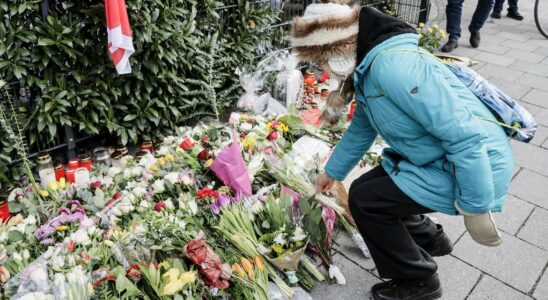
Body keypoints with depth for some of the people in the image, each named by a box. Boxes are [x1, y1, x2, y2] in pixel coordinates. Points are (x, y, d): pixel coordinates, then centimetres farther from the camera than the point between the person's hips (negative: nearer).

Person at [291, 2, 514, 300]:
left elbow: (462, 134, -29)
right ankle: (430, 240, 38)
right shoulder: (368, 69, 6)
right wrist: (332, 172, 30)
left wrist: (476, 206, -21)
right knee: (370, 188, 14)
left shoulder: (392, 65, -27)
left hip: (472, 168, -9)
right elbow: (361, 129, 20)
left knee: (364, 199, -7)